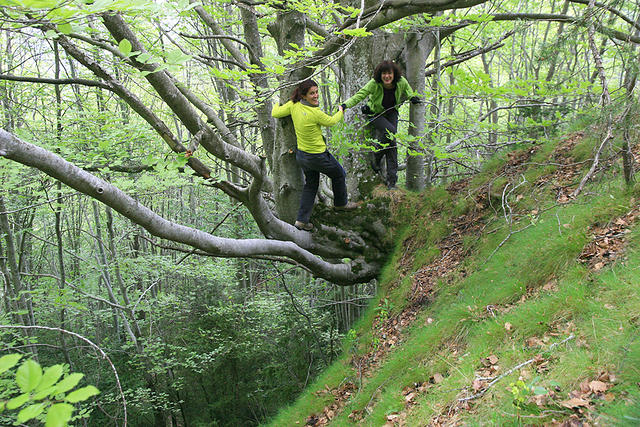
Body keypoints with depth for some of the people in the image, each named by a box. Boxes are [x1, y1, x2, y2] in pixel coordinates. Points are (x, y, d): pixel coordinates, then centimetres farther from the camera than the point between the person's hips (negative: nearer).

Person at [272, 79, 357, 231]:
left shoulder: (293, 105, -11)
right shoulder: (315, 113, -26)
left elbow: (275, 113, -2)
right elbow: (331, 121, -8)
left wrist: (277, 104, 22)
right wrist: (341, 111, 13)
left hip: (301, 155, 7)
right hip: (318, 156, -7)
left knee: (310, 185, 22)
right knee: (339, 175, 20)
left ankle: (302, 220, 20)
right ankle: (341, 203, 42)